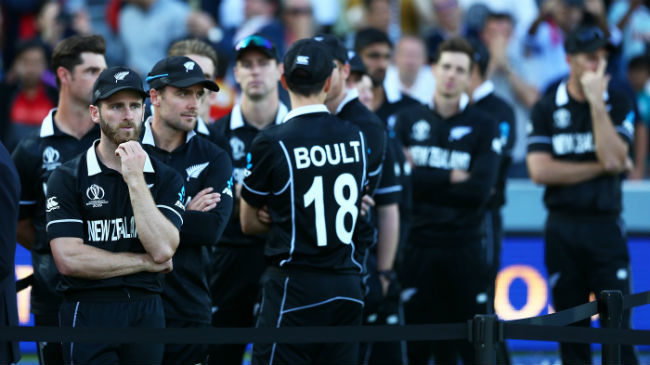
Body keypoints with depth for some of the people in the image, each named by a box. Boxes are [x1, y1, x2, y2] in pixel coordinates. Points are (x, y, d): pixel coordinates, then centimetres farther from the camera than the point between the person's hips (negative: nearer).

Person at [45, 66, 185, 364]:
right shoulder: (66, 179, -2)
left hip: (146, 313, 3)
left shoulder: (165, 178, 5)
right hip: (88, 314, -3)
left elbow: (162, 250, -10)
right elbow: (69, 259, -12)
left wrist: (135, 180, -14)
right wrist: (145, 262, -6)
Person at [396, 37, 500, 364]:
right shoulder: (408, 122, 8)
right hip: (418, 247, 1)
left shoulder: (483, 128, 3)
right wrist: (450, 178, -12)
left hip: (464, 249, -1)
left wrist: (424, 179, -10)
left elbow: (479, 190, -10)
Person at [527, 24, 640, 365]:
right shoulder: (546, 109, 4)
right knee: (571, 325, 5)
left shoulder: (618, 104, 4)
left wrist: (597, 102, -12)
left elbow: (614, 158, -12)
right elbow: (539, 170, -8)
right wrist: (600, 167, -8)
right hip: (562, 229, 1)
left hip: (605, 225, -1)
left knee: (617, 322, -6)